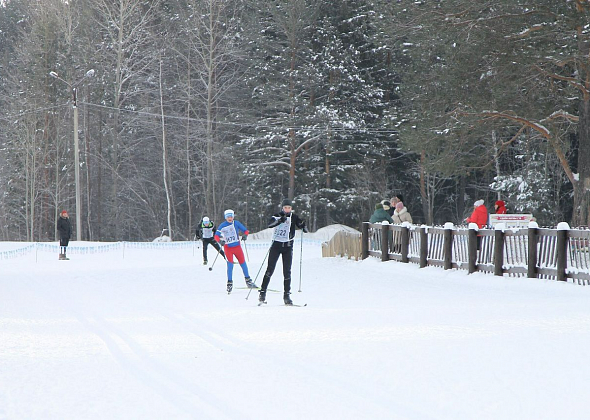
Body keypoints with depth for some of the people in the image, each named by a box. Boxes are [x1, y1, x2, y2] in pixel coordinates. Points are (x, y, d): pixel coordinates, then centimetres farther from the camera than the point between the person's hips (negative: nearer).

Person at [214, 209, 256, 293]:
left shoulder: (236, 223, -2)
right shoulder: (222, 226, -5)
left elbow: (245, 230, 2)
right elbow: (216, 235, -4)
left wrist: (245, 235, -20)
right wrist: (220, 241, -23)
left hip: (237, 246, 2)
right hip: (228, 248, -2)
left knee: (243, 262, 5)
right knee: (230, 264, -11)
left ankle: (248, 280, 20)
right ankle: (230, 282, -1)